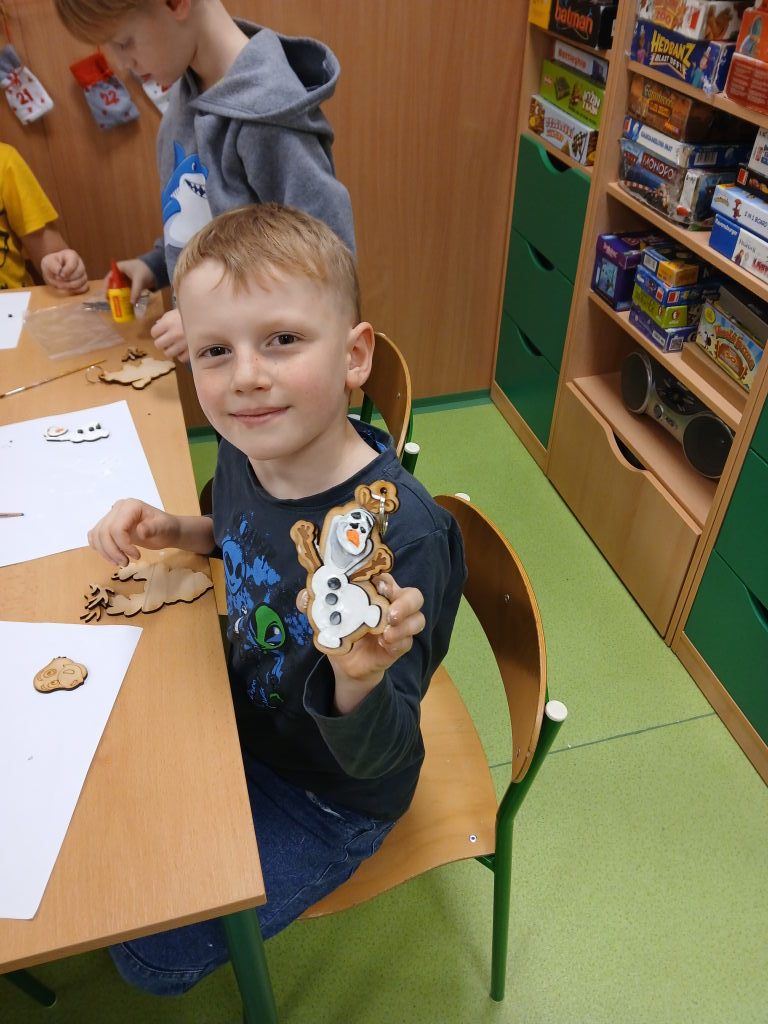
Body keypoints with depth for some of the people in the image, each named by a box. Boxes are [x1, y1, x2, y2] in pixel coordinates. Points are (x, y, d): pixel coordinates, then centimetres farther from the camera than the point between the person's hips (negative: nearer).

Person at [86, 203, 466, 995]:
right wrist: (175, 532, -11)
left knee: (153, 956, 5)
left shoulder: (402, 537, -38)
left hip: (328, 795, -6)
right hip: (240, 723, 6)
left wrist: (361, 681, -52)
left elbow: (375, 758, -30)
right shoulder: (246, 452, -17)